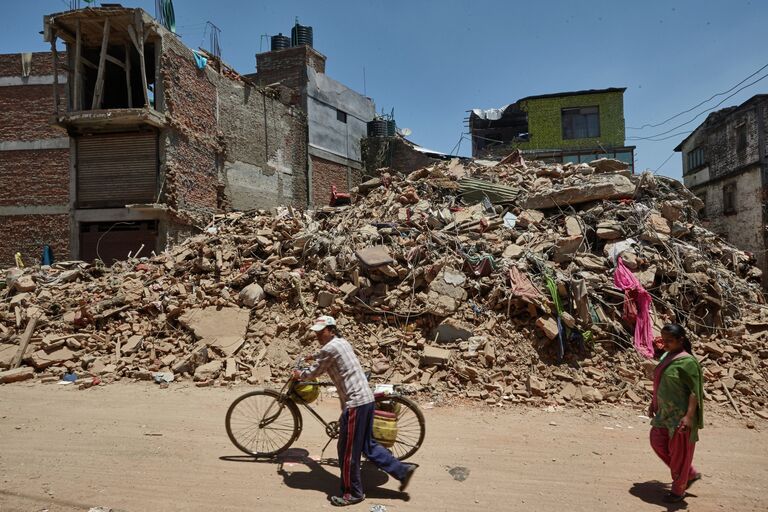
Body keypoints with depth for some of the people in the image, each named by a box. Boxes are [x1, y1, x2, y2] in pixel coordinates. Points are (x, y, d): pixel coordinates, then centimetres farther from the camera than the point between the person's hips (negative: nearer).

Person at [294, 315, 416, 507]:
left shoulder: (330, 348, -13)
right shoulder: (342, 342, 15)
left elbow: (314, 372, -1)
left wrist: (299, 375, 18)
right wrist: (314, 357, 54)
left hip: (354, 402, -10)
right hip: (366, 398, 10)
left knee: (348, 450, 5)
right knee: (368, 445, 18)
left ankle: (353, 493, 18)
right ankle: (403, 470, 22)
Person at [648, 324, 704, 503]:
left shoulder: (687, 361, -18)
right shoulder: (666, 357, 7)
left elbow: (694, 391, -20)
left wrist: (689, 416, -26)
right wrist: (653, 404, 18)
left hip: (681, 415, -9)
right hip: (666, 412, 9)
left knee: (679, 451, 6)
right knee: (658, 442, 12)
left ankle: (679, 489, 24)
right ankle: (691, 474, 31)